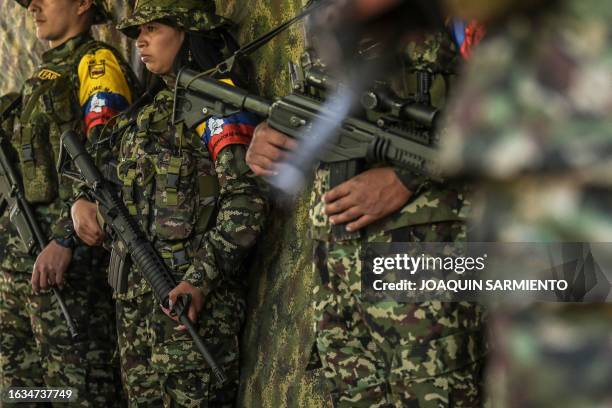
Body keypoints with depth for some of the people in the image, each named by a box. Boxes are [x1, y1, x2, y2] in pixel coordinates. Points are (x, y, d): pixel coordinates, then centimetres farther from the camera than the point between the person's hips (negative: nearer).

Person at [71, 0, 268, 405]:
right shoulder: (153, 103, 17)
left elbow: (246, 200, -18)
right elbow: (117, 169, 29)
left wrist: (201, 280, -23)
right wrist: (83, 201, 6)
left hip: (189, 293, -8)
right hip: (136, 288, 8)